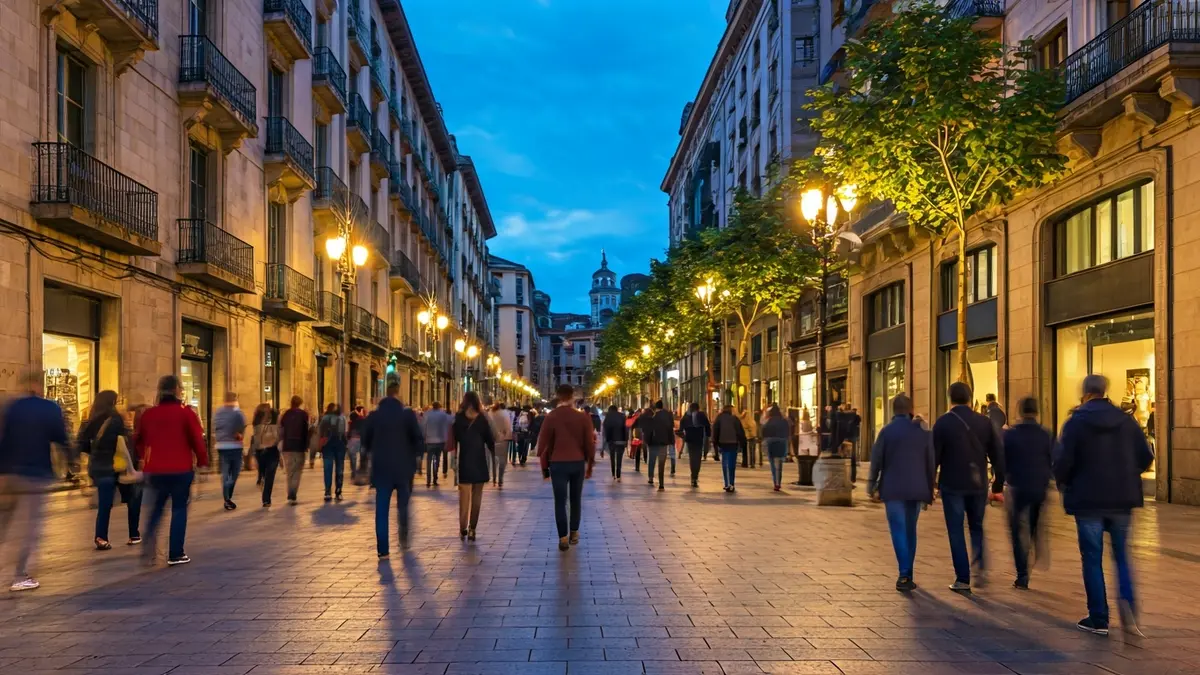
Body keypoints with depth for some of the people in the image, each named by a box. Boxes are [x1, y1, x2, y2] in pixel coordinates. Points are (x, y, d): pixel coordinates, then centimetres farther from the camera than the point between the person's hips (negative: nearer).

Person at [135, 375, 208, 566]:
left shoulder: (148, 414, 5)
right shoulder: (186, 413, -9)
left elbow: (138, 440, 14)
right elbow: (197, 440, -10)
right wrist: (202, 462, 3)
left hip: (155, 470, 4)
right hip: (181, 469, -4)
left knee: (156, 509, 17)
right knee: (179, 509, 5)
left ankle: (149, 551, 4)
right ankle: (175, 554, 6)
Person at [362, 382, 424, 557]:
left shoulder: (374, 416, 1)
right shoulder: (407, 414, -8)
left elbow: (365, 441, 7)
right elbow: (418, 438, -11)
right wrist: (417, 454, 7)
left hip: (381, 468, 1)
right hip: (403, 467, -1)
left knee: (381, 511, 4)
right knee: (403, 505, 20)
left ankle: (383, 550, 0)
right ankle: (404, 538, 20)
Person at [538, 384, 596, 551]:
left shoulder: (551, 417, -5)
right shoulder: (583, 417, -2)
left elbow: (544, 444, -3)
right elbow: (590, 443, 1)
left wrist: (544, 467, 6)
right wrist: (590, 465, 12)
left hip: (558, 464, -2)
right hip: (578, 463, 2)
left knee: (560, 501, 2)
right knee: (576, 499, 15)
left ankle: (563, 538, -2)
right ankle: (574, 534, 21)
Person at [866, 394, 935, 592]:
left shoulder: (886, 431, -4)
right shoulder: (922, 432, 4)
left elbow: (876, 460, -4)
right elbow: (930, 464, 7)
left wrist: (872, 485, 7)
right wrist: (929, 492, 14)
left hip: (893, 489, -3)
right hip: (916, 489, 3)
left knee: (899, 531, -3)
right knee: (910, 530, 14)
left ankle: (904, 575, -14)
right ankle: (907, 575, 19)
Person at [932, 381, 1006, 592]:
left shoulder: (943, 422, -6)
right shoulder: (984, 422, 2)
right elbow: (998, 456, 4)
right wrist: (998, 486, 11)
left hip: (952, 486, -3)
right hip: (978, 486, 3)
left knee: (956, 532, 5)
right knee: (977, 528, 21)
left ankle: (963, 579, 3)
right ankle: (980, 567, 2)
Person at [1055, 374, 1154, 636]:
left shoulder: (1076, 422, -8)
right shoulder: (1127, 421, 2)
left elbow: (1062, 462, -14)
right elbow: (1146, 458, 0)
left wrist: (1064, 483, 6)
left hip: (1088, 500, -3)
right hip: (1121, 499, 3)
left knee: (1092, 559, 6)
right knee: (1122, 556, 14)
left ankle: (1098, 619, 9)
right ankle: (1127, 602, -9)